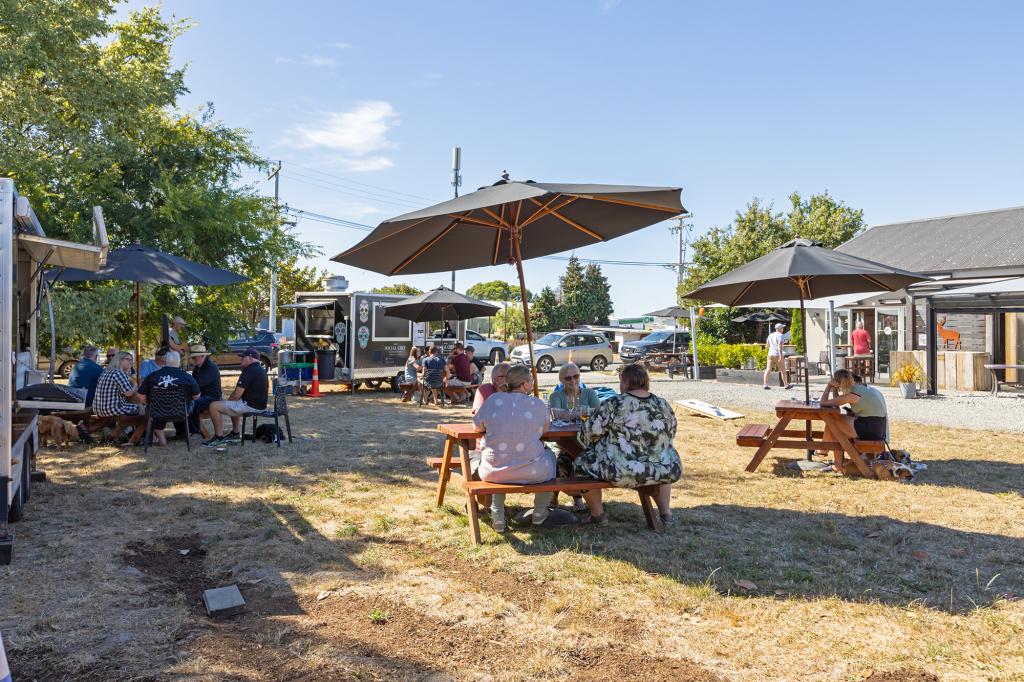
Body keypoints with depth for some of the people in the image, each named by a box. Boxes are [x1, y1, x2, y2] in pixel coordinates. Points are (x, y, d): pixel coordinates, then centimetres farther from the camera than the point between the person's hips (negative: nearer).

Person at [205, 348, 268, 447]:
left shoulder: (249, 370, -18)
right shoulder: (261, 370, 13)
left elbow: (237, 394, -21)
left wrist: (228, 401, 3)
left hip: (250, 405, -10)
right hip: (260, 404, 10)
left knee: (214, 406, -7)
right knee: (233, 404, 37)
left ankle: (219, 438, 2)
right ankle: (235, 434, 35)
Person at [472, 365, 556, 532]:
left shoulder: (493, 399, -3)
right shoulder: (539, 404, -5)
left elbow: (478, 426, 9)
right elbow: (545, 429, 11)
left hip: (493, 472, 1)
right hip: (532, 472, -1)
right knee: (549, 455, 32)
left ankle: (497, 515, 29)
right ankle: (539, 513, 37)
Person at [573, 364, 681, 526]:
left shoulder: (613, 405, -11)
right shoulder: (664, 405, 3)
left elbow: (587, 434, -5)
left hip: (622, 473, -5)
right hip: (664, 472, 5)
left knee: (582, 463, 18)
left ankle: (598, 514, 21)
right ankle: (665, 511, 31)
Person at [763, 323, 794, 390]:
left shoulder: (770, 335, 12)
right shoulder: (780, 335, -8)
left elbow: (767, 345, 19)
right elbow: (780, 345, -21)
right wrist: (781, 355, -26)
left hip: (770, 354, 5)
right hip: (778, 355, -5)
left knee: (768, 369, -4)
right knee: (783, 370, 9)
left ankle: (765, 385, -15)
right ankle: (787, 385, 20)